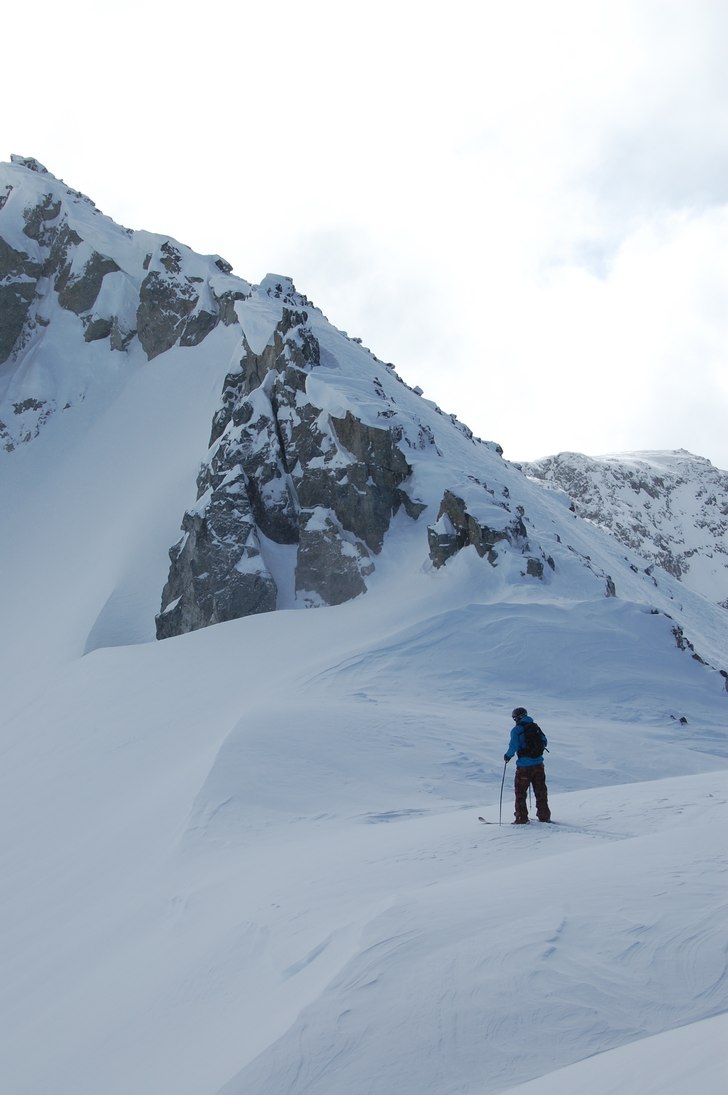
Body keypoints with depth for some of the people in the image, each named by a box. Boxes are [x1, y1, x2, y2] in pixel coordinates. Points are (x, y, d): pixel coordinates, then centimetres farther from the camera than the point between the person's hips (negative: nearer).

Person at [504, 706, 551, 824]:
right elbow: (544, 742, 14)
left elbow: (514, 746, -18)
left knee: (520, 792, 6)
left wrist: (508, 756, -1)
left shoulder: (516, 730, -9)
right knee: (540, 791, 17)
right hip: (538, 764, 5)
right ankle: (544, 815, 22)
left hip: (524, 766, -5)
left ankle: (522, 818, 6)